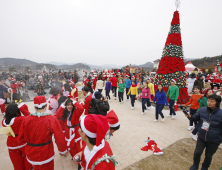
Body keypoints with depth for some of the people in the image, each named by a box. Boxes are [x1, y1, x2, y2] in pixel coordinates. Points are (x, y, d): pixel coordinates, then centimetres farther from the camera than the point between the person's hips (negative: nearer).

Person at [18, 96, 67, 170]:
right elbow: (60, 138, -23)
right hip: (45, 155, -3)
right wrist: (62, 150, -5)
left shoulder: (26, 120, -14)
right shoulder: (52, 119, -24)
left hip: (31, 154, 4)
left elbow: (20, 139, -4)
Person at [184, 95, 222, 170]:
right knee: (197, 152, 8)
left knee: (208, 156, 17)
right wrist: (190, 116, -15)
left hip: (213, 141, -2)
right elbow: (196, 118, 5)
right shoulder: (202, 109, -11)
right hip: (201, 137, 2)